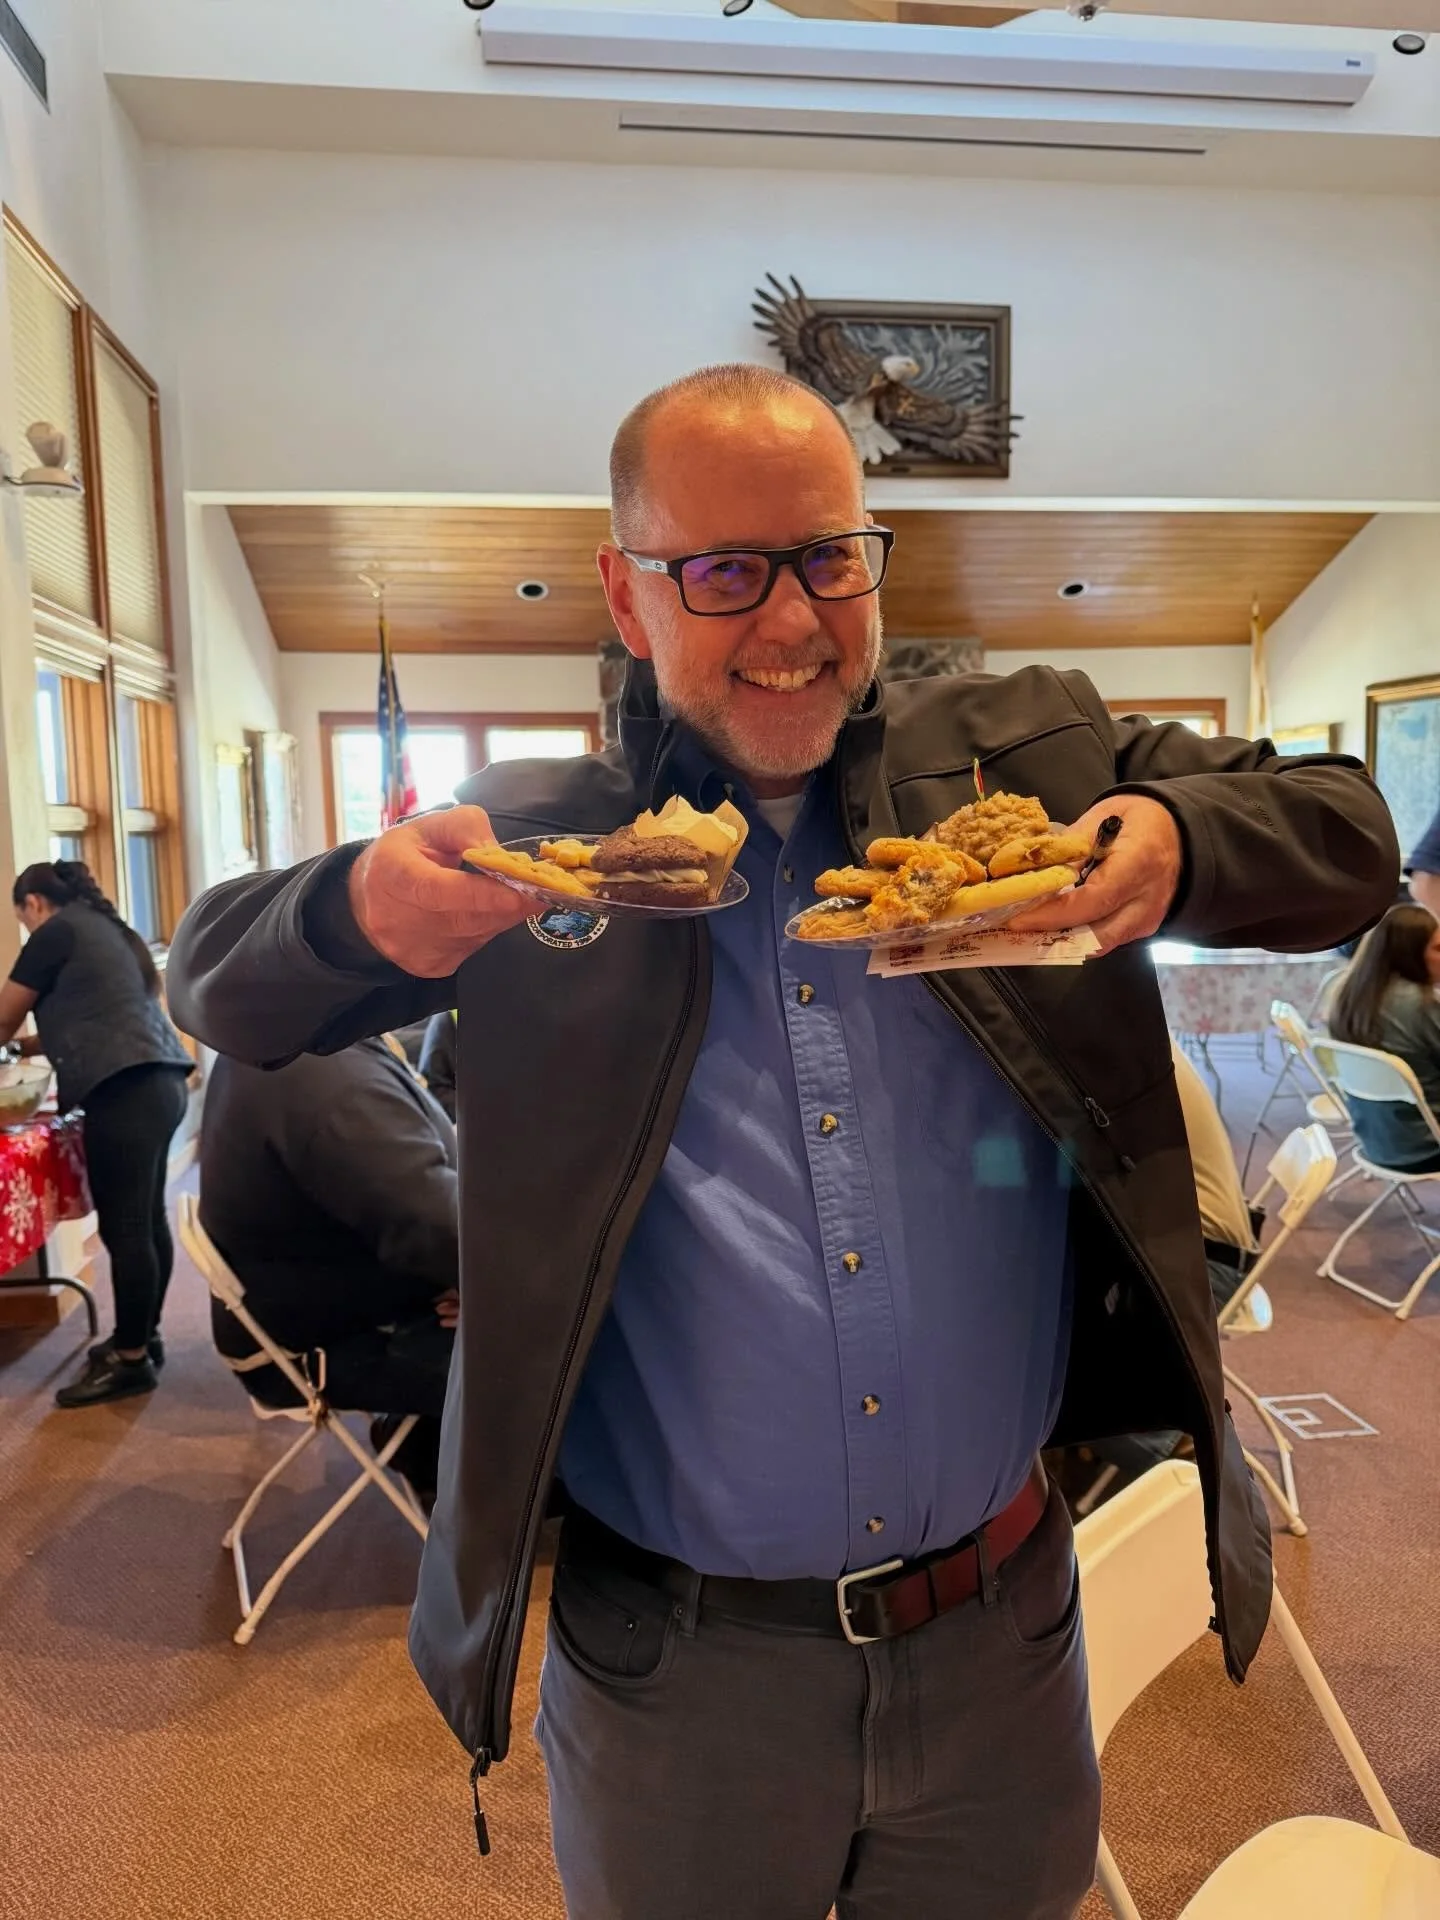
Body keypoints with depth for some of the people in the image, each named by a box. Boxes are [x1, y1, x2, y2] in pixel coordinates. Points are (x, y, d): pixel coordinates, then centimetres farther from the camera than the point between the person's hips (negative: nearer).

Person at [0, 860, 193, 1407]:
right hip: (158, 1081, 9)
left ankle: (130, 1361, 2)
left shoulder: (56, 932, -1)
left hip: (125, 1090, -9)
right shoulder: (105, 928, 23)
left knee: (123, 1228, -4)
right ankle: (143, 1338, 23)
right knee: (147, 1219, 14)